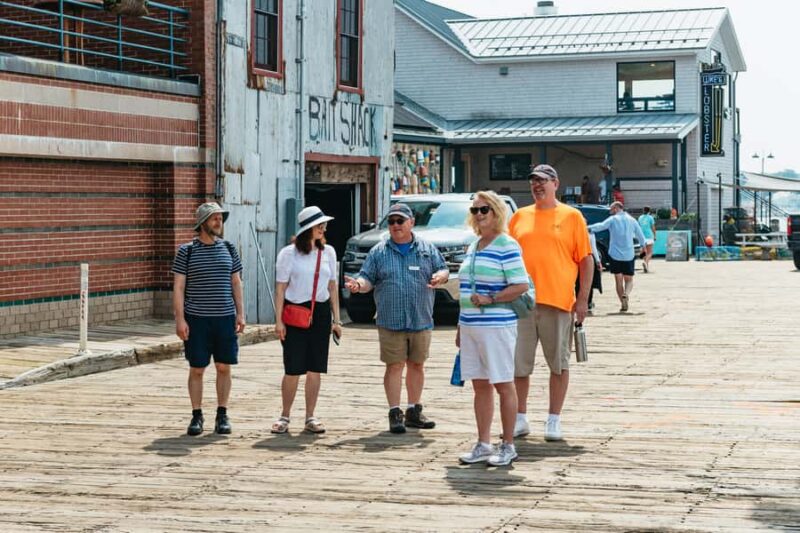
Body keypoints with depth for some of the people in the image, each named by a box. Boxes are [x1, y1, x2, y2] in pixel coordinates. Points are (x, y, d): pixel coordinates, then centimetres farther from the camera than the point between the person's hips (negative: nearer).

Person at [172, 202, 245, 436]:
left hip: (225, 318, 3)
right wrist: (180, 319, -9)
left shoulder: (228, 249, 9)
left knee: (224, 367, 5)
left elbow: (236, 283, 14)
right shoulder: (186, 251, 0)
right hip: (196, 319, -3)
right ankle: (197, 416, 10)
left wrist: (240, 313, 5)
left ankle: (222, 415, 14)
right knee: (196, 369, 1)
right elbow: (178, 287, -1)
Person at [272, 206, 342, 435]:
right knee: (293, 369, -3)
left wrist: (336, 319, 10)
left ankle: (310, 417, 13)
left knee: (315, 369, 5)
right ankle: (285, 416, 9)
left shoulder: (328, 252, 8)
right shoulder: (289, 253, -4)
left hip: (320, 313, 4)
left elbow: (332, 286, 13)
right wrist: (278, 320, -9)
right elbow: (280, 288, -3)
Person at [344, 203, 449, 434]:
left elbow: (443, 270, 10)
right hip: (391, 321, -2)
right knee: (394, 366, -2)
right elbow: (368, 279, 4)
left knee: (417, 365, 10)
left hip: (421, 320, 2)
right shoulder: (379, 252, 6)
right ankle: (395, 414, 3)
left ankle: (414, 411, 21)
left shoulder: (427, 249, 9)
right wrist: (358, 284, -19)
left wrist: (439, 277, -13)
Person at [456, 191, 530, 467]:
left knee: (503, 385, 0)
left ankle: (508, 446, 7)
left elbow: (521, 285, -15)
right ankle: (483, 444, 17)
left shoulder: (507, 246, -9)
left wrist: (490, 299, -19)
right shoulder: (473, 247, 16)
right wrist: (461, 326, 20)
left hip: (497, 326, -8)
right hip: (470, 326, 8)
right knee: (480, 386, 11)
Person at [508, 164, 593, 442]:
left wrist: (583, 298, -5)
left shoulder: (571, 216, 3)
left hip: (558, 301, -3)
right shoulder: (519, 217, 12)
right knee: (518, 364, 6)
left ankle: (554, 420, 12)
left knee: (558, 363, 4)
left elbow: (586, 259, 1)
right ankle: (520, 419, 17)